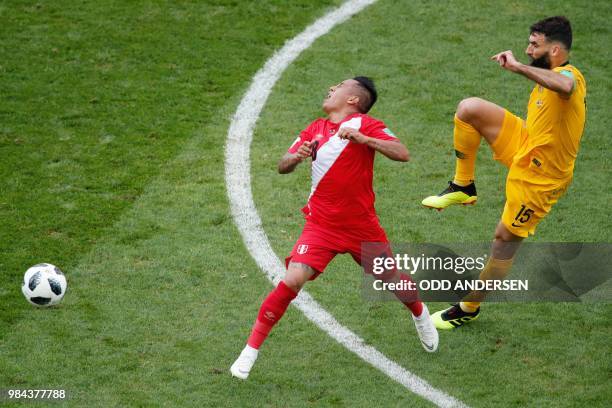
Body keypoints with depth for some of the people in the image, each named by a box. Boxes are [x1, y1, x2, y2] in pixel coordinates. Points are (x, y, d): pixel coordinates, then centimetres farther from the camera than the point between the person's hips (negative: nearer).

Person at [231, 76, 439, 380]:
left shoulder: (364, 125, -5)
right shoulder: (315, 129, 8)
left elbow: (402, 154, -17)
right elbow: (282, 167, 7)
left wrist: (362, 139, -29)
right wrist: (297, 156, -16)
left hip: (362, 226, -1)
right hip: (321, 226, 1)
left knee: (391, 279, 14)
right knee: (292, 281, -17)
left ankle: (420, 315, 49)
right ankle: (251, 349, -8)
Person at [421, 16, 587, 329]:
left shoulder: (570, 75, -23)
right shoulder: (547, 79, 8)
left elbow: (565, 87, -51)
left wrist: (519, 67, -46)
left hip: (539, 176, -9)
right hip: (524, 147, 9)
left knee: (505, 240, 3)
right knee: (469, 108, -7)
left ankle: (469, 308, 20)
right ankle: (462, 186, 7)